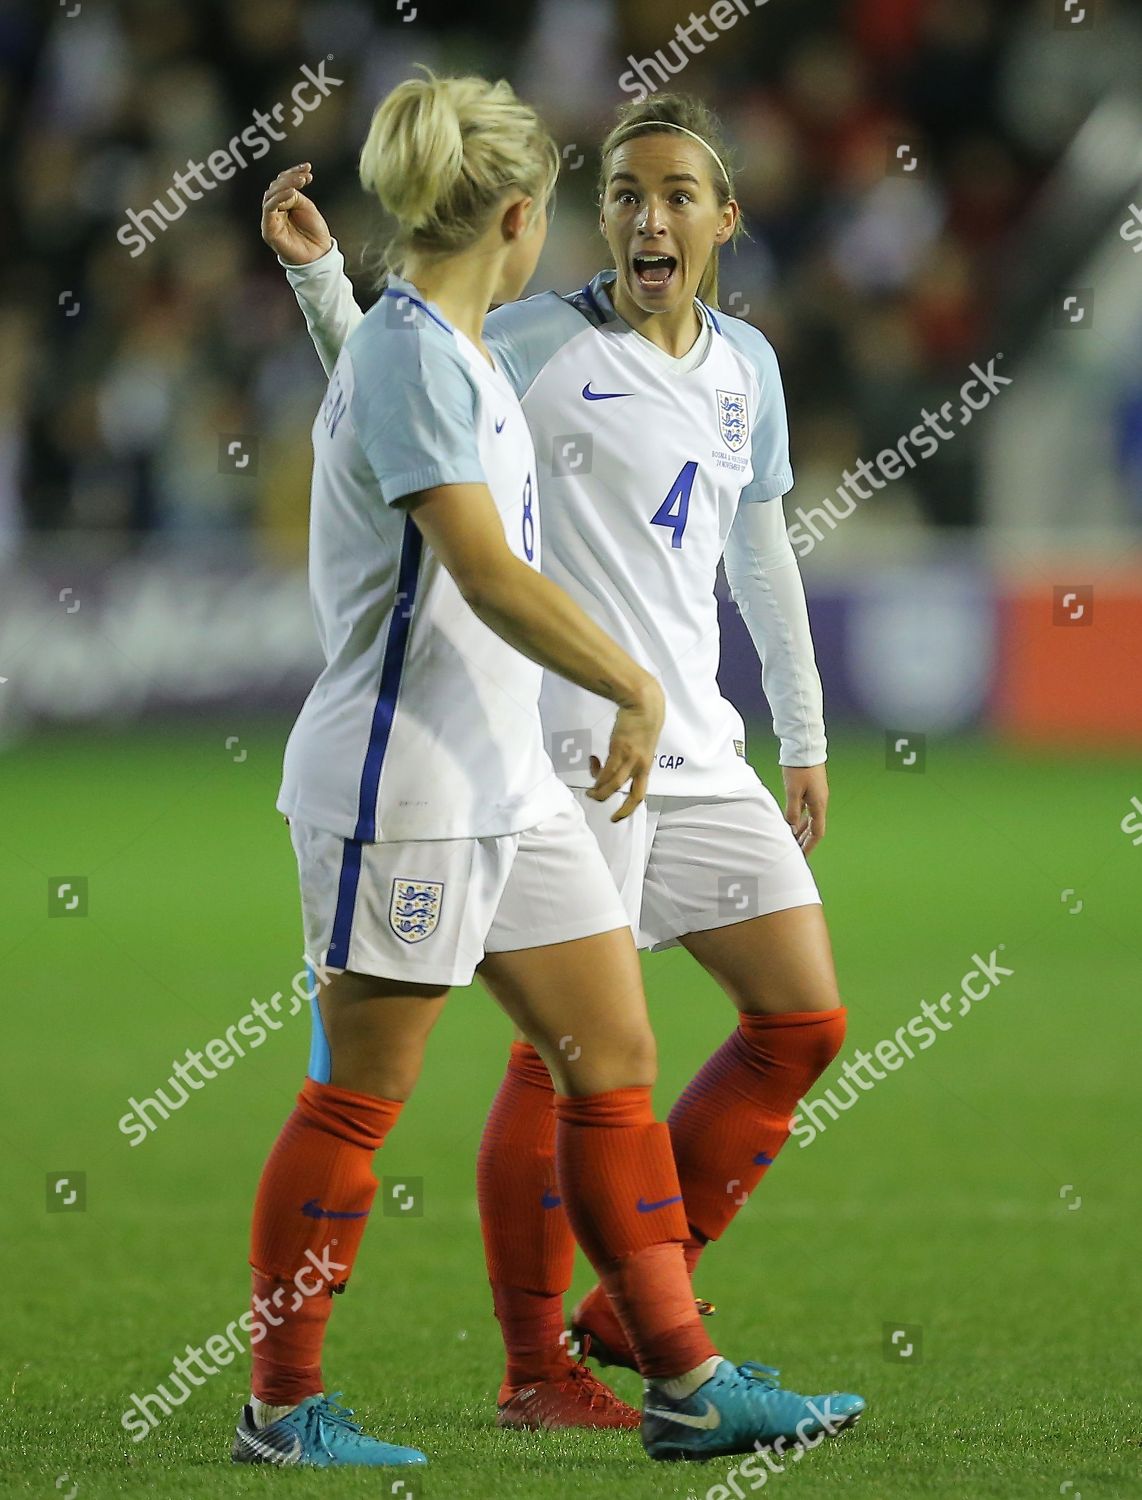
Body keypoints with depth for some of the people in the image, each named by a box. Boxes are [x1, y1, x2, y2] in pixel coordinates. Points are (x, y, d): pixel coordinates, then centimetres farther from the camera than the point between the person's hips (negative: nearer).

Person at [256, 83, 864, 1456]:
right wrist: (314, 269, -25)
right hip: (564, 749, -7)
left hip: (697, 752, 7)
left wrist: (804, 739, 24)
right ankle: (532, 1372, 1)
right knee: (566, 1054, -7)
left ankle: (639, 1307, 16)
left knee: (805, 1020, 7)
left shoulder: (745, 368, 12)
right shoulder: (545, 342, -5)